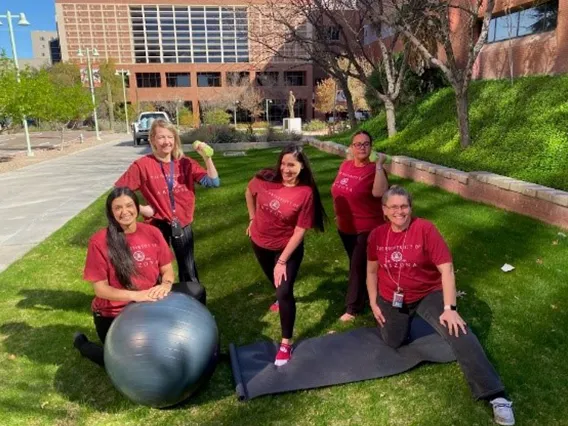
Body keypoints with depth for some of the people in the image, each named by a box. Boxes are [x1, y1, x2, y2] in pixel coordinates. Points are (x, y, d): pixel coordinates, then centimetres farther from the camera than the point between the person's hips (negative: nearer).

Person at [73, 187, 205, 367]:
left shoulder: (152, 232, -7)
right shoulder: (99, 241, -18)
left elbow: (167, 270, -1)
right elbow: (100, 289, -16)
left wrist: (165, 285, -25)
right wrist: (136, 295, -29)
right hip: (114, 314, -3)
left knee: (195, 292, -11)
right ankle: (82, 343, 27)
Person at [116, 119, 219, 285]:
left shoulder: (185, 163, -3)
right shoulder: (142, 165, -11)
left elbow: (213, 182, -10)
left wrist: (206, 157, -20)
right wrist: (140, 208, -11)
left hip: (183, 225, 2)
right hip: (158, 226, -2)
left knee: (189, 270, 16)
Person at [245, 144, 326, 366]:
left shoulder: (306, 193, -24)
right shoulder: (264, 179, -17)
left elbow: (299, 231, -21)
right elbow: (249, 193, 7)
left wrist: (282, 261, -21)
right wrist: (252, 219, 8)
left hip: (288, 247, -4)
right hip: (260, 242, 4)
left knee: (284, 292, -10)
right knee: (275, 281, 26)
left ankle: (286, 343, 6)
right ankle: (283, 298, 62)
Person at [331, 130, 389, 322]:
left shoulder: (375, 170, -19)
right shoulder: (345, 166, 0)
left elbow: (379, 192, -40)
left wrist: (379, 165, -36)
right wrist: (338, 214, 19)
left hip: (367, 228, -7)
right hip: (345, 226, 7)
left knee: (358, 266, 2)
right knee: (356, 263, 20)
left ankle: (353, 307, 17)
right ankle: (366, 292, 42)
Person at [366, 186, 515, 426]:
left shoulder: (425, 229, -20)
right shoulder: (377, 235, -8)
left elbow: (447, 269, -21)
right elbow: (372, 271, 6)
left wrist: (450, 308, -26)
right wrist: (373, 303, 6)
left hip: (428, 294, -3)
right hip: (391, 300, 4)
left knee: (459, 334, -22)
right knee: (393, 342, 15)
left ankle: (496, 397, -17)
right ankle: (406, 320, 49)